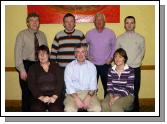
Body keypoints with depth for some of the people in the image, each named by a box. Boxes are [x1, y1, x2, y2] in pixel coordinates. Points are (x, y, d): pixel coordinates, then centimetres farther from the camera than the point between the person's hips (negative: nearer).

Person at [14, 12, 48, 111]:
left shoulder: (42, 35, 8)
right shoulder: (22, 35, -4)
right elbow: (18, 53, -8)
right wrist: (22, 70, -13)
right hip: (26, 65, -3)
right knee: (27, 92, 4)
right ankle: (26, 111, 21)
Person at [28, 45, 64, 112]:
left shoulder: (55, 66, 15)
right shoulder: (33, 68, 13)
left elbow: (60, 82, 4)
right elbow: (31, 85, 2)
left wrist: (54, 96, -12)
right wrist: (41, 97, -13)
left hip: (54, 96, 0)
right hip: (39, 97, 0)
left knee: (56, 110, -30)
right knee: (36, 110, -31)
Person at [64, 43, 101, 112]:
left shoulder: (92, 66, 7)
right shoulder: (69, 66, 3)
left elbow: (93, 84, 0)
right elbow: (68, 85, -4)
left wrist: (88, 98, -17)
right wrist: (77, 99, -18)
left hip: (88, 93, 1)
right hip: (73, 94, -1)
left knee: (97, 108, -25)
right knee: (69, 109, -29)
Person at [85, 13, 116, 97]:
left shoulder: (110, 33, -1)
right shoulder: (89, 33, 0)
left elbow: (114, 46, 9)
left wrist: (111, 57, -2)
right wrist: (87, 56, 0)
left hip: (106, 65, 0)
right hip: (93, 65, 0)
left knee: (107, 87, 8)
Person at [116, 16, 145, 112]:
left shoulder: (140, 38, 4)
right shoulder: (120, 38, 7)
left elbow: (142, 53, 7)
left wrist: (135, 63, -2)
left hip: (135, 69, -1)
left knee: (135, 92, 3)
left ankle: (135, 110, 15)